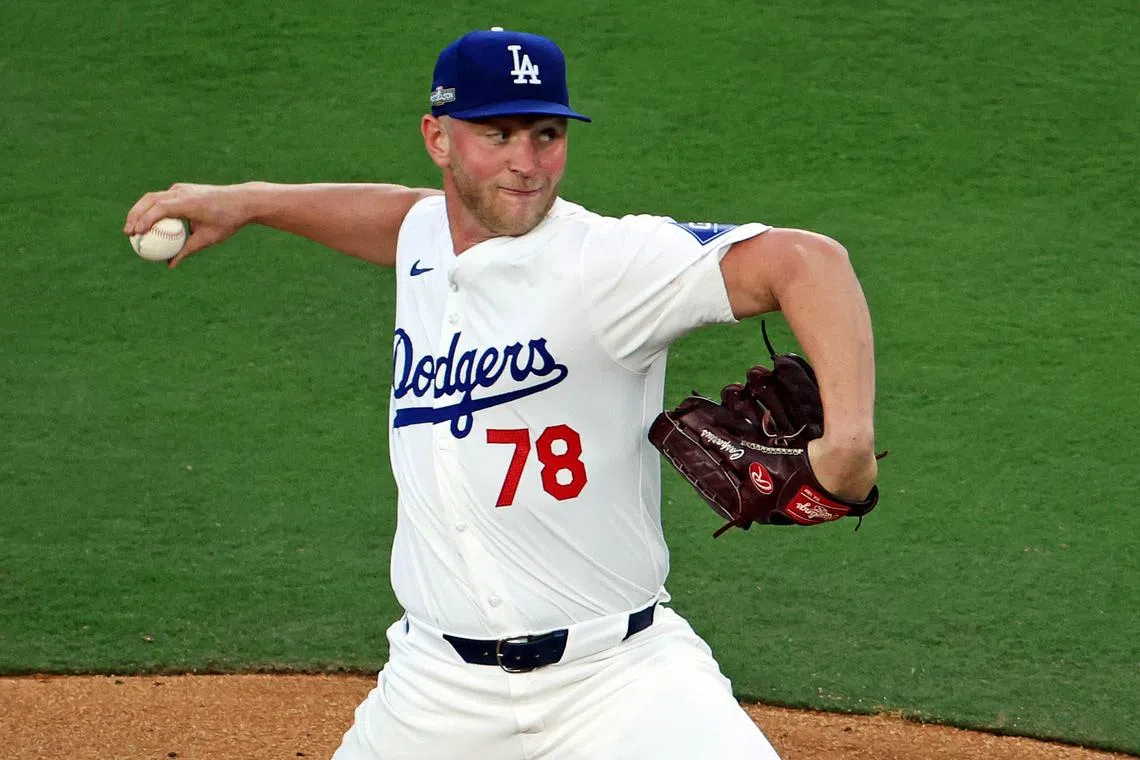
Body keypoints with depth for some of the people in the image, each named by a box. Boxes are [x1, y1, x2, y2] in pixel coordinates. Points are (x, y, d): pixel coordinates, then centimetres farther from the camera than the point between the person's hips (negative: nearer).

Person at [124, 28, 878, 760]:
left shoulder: (604, 262, -15)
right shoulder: (424, 239, 6)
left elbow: (805, 259, -25)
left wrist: (848, 436, -39)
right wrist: (248, 201, 29)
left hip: (618, 676, -6)